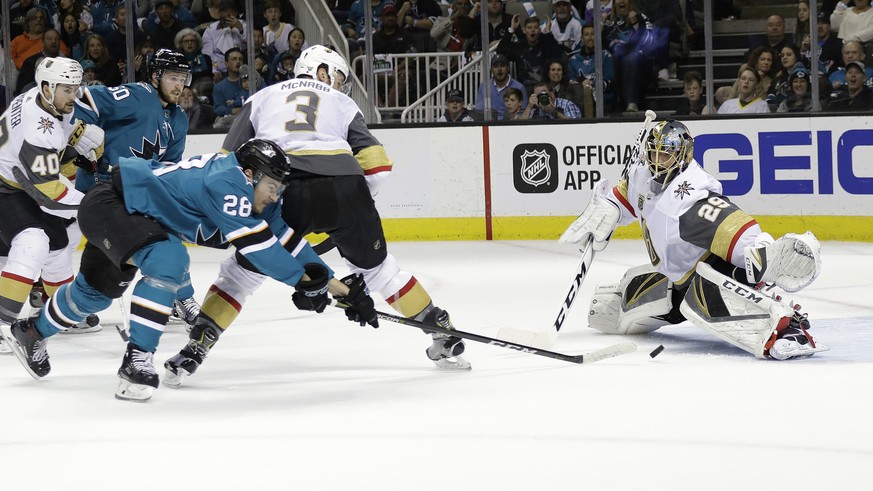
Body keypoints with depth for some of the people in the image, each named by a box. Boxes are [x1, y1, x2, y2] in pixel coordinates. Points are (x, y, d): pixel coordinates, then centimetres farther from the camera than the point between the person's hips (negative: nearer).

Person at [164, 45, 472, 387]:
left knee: (243, 270, 12)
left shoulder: (262, 98, 29)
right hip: (342, 187, 1)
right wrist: (356, 206, 27)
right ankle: (443, 333, 25)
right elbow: (376, 164, 14)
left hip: (283, 190, -1)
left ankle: (195, 349, 1)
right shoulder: (342, 104, 27)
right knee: (374, 266, 20)